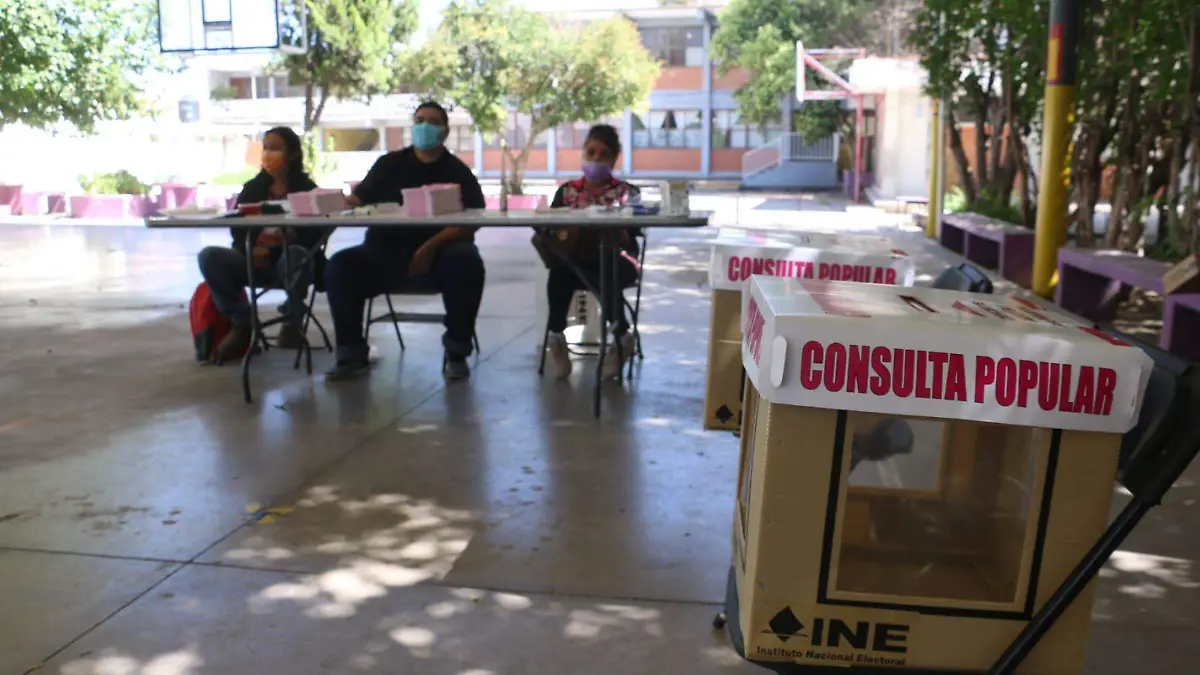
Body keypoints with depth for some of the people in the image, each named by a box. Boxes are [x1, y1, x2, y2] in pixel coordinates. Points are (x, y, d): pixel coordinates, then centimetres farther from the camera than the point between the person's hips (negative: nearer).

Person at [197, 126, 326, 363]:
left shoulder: (306, 189, 0)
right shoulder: (253, 188, 12)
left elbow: (315, 233, -8)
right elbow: (237, 228, 10)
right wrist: (250, 249, -13)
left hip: (288, 262, -4)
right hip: (256, 261, 4)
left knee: (296, 254, -39)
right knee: (209, 257, -19)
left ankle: (292, 323, -19)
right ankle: (241, 324, -8)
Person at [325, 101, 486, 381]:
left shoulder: (458, 172, 5)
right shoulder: (390, 164, 14)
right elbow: (358, 200, 11)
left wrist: (431, 247, -23)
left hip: (440, 253, -2)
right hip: (386, 252, 3)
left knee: (467, 263, -33)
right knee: (340, 265, -21)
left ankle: (457, 352, -18)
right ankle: (352, 354, -14)